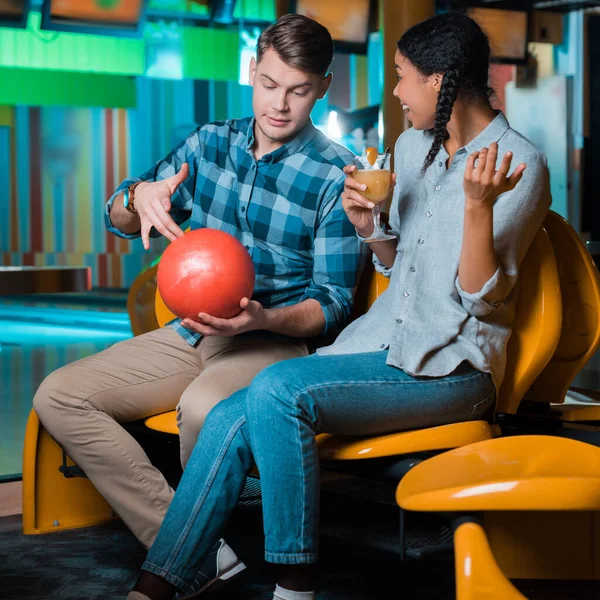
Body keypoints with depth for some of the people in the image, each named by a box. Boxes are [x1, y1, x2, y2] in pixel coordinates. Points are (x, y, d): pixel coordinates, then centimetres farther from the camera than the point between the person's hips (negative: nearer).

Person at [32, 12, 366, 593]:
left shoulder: (336, 175, -7)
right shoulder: (210, 143, 7)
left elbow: (332, 301, -6)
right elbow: (118, 219, 13)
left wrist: (264, 319, -27)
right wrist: (138, 196, -13)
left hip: (278, 340, -6)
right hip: (192, 333, 6)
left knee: (202, 406, -39)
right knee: (57, 397, -12)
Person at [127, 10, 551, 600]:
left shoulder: (518, 164, -8)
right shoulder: (412, 146, 15)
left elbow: (484, 297, -14)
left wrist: (478, 203, -28)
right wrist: (366, 224, 2)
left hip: (451, 366, -7)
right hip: (385, 341, 7)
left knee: (277, 390, -29)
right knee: (230, 417, -14)